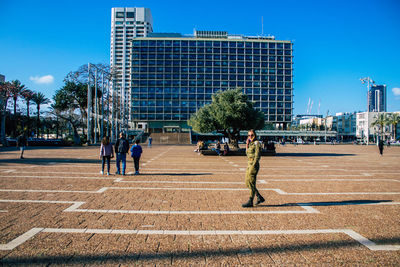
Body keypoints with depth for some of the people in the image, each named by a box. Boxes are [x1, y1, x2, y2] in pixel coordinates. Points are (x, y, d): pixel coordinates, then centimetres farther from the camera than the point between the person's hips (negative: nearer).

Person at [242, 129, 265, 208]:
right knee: (248, 183, 11)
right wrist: (247, 145, 7)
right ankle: (260, 197, 21)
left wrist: (253, 165, -19)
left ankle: (250, 202, 0)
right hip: (249, 164, 9)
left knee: (251, 183, -6)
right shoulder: (250, 144, 15)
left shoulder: (256, 143, -10)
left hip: (254, 165, -9)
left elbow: (257, 155, -15)